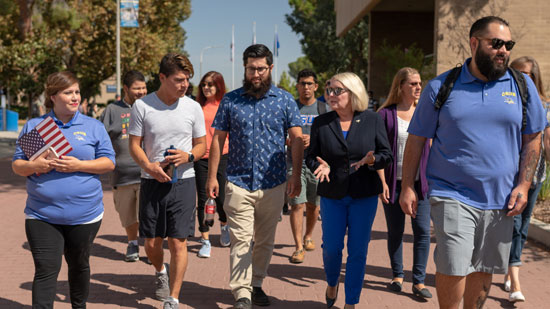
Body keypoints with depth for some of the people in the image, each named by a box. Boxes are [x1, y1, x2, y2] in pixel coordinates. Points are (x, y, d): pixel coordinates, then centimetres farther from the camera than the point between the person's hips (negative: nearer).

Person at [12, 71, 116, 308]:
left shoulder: (93, 126, 4)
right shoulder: (33, 126, 7)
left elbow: (109, 163, -1)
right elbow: (16, 165, 7)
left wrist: (79, 165, -16)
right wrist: (33, 166, -16)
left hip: (84, 215, 1)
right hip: (42, 216, -1)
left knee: (79, 265, 18)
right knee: (46, 269, -7)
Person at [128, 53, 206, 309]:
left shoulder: (193, 107, 2)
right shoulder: (142, 106, -2)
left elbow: (202, 144, 10)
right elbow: (134, 145, 1)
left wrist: (188, 156, -13)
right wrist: (149, 167, -18)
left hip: (183, 182, 0)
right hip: (152, 182, 0)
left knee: (178, 242, -4)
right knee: (151, 243, 8)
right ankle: (161, 272, 42)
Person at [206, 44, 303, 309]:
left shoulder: (284, 99, 3)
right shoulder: (230, 100, 3)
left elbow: (296, 139, 2)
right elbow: (218, 140, 5)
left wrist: (296, 176, -7)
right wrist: (212, 176, -1)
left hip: (273, 184, 1)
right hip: (239, 183, -1)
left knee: (265, 241, 12)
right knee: (241, 240, -6)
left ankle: (256, 284, 29)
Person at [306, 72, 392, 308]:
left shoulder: (372, 120, -1)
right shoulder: (321, 123, 2)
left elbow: (387, 155, 1)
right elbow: (311, 156, 5)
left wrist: (371, 160, -20)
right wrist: (320, 165, -17)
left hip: (364, 195, -1)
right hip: (332, 195, 1)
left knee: (358, 251, 3)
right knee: (331, 248, 2)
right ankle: (332, 284, 35)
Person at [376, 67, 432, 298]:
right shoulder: (386, 114, -2)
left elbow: (430, 147, 12)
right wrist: (382, 182, -9)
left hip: (420, 182, 2)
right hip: (394, 183, -2)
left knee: (423, 231, -3)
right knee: (395, 231, 8)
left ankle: (419, 281, 7)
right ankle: (398, 275, 25)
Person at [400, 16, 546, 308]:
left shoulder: (522, 85, 5)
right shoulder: (440, 87, -1)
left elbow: (532, 139, 9)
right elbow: (416, 139, 3)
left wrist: (523, 186, -1)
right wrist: (407, 188, -2)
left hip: (501, 199, 3)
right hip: (452, 196, -3)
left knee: (484, 270, 12)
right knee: (452, 269, -10)